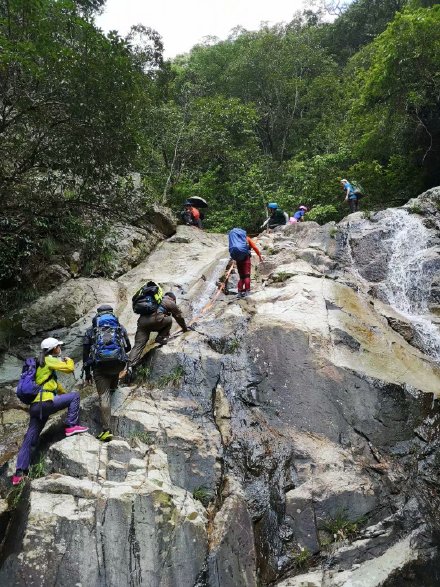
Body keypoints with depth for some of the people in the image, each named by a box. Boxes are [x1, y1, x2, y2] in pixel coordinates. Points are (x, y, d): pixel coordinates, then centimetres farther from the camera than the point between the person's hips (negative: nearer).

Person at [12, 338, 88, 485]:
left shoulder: (41, 364, 27)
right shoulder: (48, 360, -2)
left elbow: (55, 383, 34)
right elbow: (69, 368, -7)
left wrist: (65, 394, 34)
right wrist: (69, 360, 14)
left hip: (35, 406, 9)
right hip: (45, 402, -9)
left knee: (29, 440, 10)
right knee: (74, 395, 2)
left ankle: (19, 473, 11)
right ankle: (71, 426, -1)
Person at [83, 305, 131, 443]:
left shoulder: (91, 330, 17)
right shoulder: (120, 327, 19)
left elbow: (85, 353, 13)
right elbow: (128, 347, 27)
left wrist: (87, 373, 20)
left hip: (100, 366, -1)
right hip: (119, 363, 1)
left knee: (104, 396, -1)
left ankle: (107, 430, -7)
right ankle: (113, 387, 60)